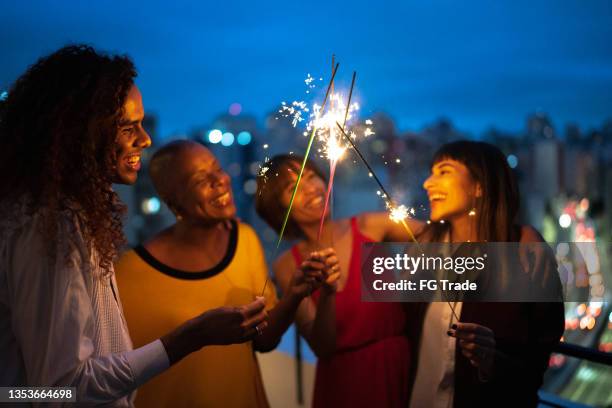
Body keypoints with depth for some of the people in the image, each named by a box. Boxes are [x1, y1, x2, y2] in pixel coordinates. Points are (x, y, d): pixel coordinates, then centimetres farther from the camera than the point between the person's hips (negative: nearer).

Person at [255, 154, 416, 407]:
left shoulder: (370, 227, -7)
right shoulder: (288, 266, -5)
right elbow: (322, 347, -11)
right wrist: (326, 291, -24)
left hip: (402, 364, 0)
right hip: (343, 381, 0)